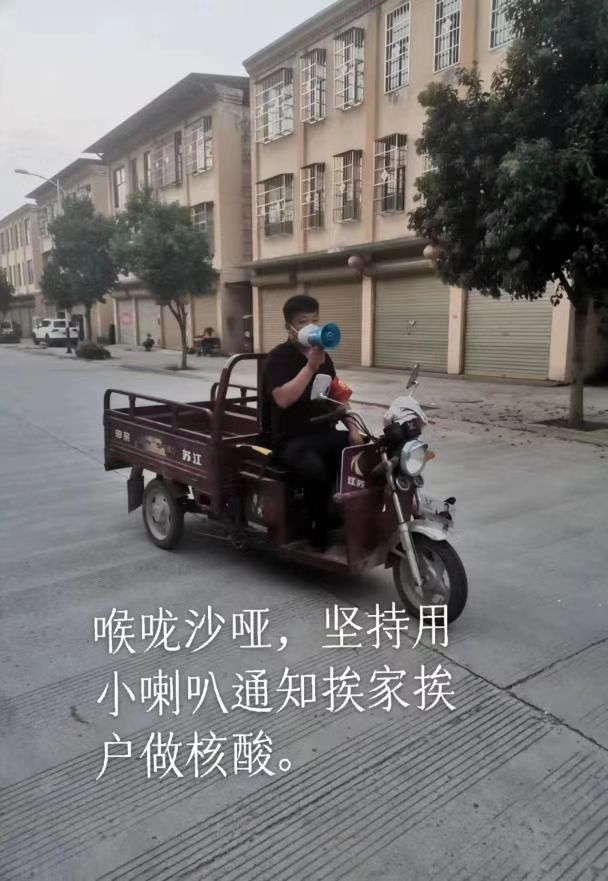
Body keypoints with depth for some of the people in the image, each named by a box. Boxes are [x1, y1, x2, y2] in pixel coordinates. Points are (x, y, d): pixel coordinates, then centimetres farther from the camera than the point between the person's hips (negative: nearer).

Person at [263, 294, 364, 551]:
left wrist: (352, 428, 6)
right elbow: (282, 399, -23)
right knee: (315, 470, -36)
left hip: (325, 434, 6)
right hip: (291, 440, -6)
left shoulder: (323, 356, 14)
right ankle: (319, 535, -14)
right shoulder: (278, 357, -7)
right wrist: (310, 366, -25)